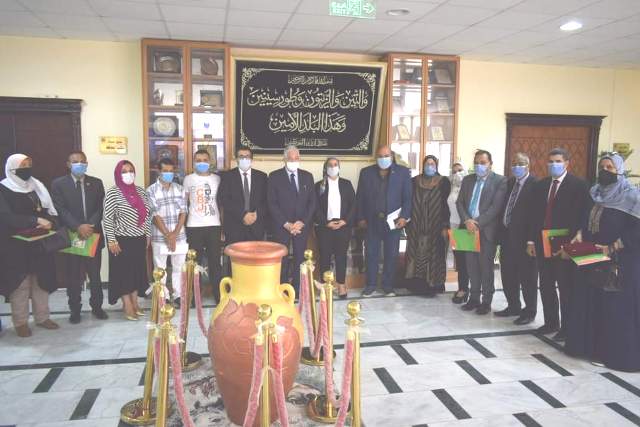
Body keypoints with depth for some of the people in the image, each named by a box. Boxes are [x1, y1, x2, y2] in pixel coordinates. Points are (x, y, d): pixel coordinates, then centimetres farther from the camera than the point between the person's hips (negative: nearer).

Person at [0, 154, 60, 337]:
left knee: (42, 280, 8)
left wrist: (49, 223, -14)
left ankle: (42, 317, 20)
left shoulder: (37, 187, 10)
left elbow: (51, 211, 9)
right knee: (20, 283, 1)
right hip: (15, 245, -5)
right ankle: (20, 322, 12)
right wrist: (36, 220, -26)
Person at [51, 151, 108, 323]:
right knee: (74, 276, 7)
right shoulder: (58, 184, 1)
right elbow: (61, 210, -8)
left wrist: (90, 226, -16)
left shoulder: (96, 183, 7)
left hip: (93, 235, 1)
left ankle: (97, 306, 22)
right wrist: (78, 227, -21)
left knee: (95, 275, 8)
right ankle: (75, 310, 19)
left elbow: (100, 208, 0)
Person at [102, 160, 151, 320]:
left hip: (139, 239, 6)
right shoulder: (112, 193, -10)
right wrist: (111, 240, -14)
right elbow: (107, 218, -11)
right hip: (122, 240, -6)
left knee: (138, 270, 11)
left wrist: (148, 234, 11)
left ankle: (135, 303, 23)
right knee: (124, 271, 2)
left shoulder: (140, 191, 7)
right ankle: (127, 306, 12)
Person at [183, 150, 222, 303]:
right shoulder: (188, 179, 5)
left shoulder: (217, 179, 7)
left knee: (215, 262, 4)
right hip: (194, 227, 0)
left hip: (214, 226, 1)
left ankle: (218, 295, 11)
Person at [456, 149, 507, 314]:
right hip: (469, 229, 5)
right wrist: (467, 220, -9)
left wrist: (478, 223, -16)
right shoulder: (467, 180, 12)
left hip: (487, 230, -4)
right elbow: (460, 202, 7)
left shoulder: (500, 181, -4)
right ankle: (474, 298, 22)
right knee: (472, 265, 10)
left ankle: (486, 301, 14)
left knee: (486, 266, 2)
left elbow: (496, 206, -12)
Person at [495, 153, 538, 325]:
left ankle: (530, 311, 16)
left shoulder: (534, 184, -11)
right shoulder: (510, 182, 13)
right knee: (508, 274, 15)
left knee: (527, 276, 4)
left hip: (524, 236, -8)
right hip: (507, 235, 8)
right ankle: (513, 306, 30)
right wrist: (501, 232, 9)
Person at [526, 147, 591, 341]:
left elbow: (582, 216, -10)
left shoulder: (578, 185, -5)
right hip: (542, 243, 5)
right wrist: (531, 240, 6)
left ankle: (567, 327, 14)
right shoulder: (540, 185, 11)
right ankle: (550, 322, 25)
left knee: (565, 287, 2)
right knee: (546, 285, 12)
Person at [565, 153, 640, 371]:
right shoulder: (595, 194, 12)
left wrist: (611, 248, -21)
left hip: (620, 261, -7)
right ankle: (588, 344, 23)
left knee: (617, 306, -1)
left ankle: (619, 354, 10)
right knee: (588, 302, 11)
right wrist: (579, 236, -3)